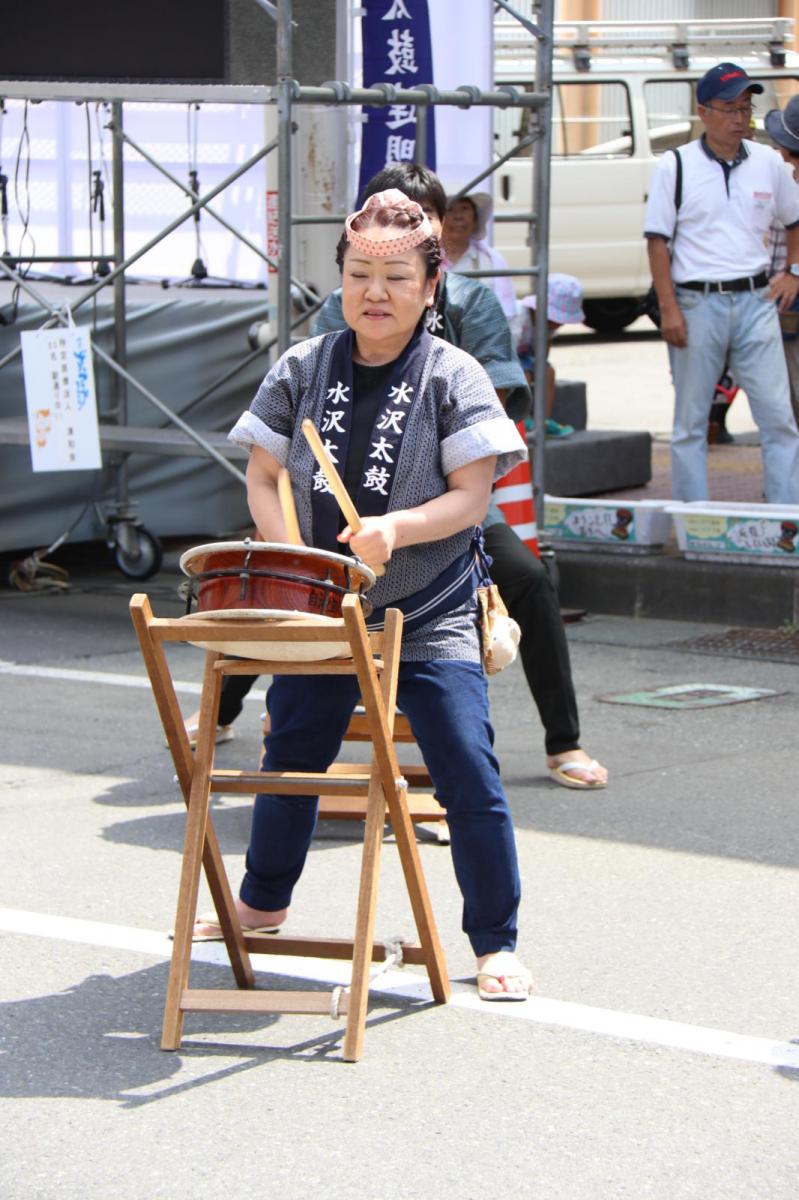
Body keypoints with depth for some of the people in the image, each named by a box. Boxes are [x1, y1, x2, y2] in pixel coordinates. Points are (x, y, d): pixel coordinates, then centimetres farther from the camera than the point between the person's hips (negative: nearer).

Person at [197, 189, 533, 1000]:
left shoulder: (453, 377, -7)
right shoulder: (301, 370, 2)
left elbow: (472, 496, -11)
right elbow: (263, 476, 6)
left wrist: (397, 529, -28)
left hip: (428, 620, -4)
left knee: (467, 774, -11)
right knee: (289, 759, 17)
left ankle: (495, 944, 0)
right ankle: (263, 902, 40)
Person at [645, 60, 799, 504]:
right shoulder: (675, 167, -2)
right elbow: (658, 240, -4)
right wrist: (668, 309, -10)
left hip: (756, 301, 3)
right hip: (696, 304, -3)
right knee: (690, 420, 4)